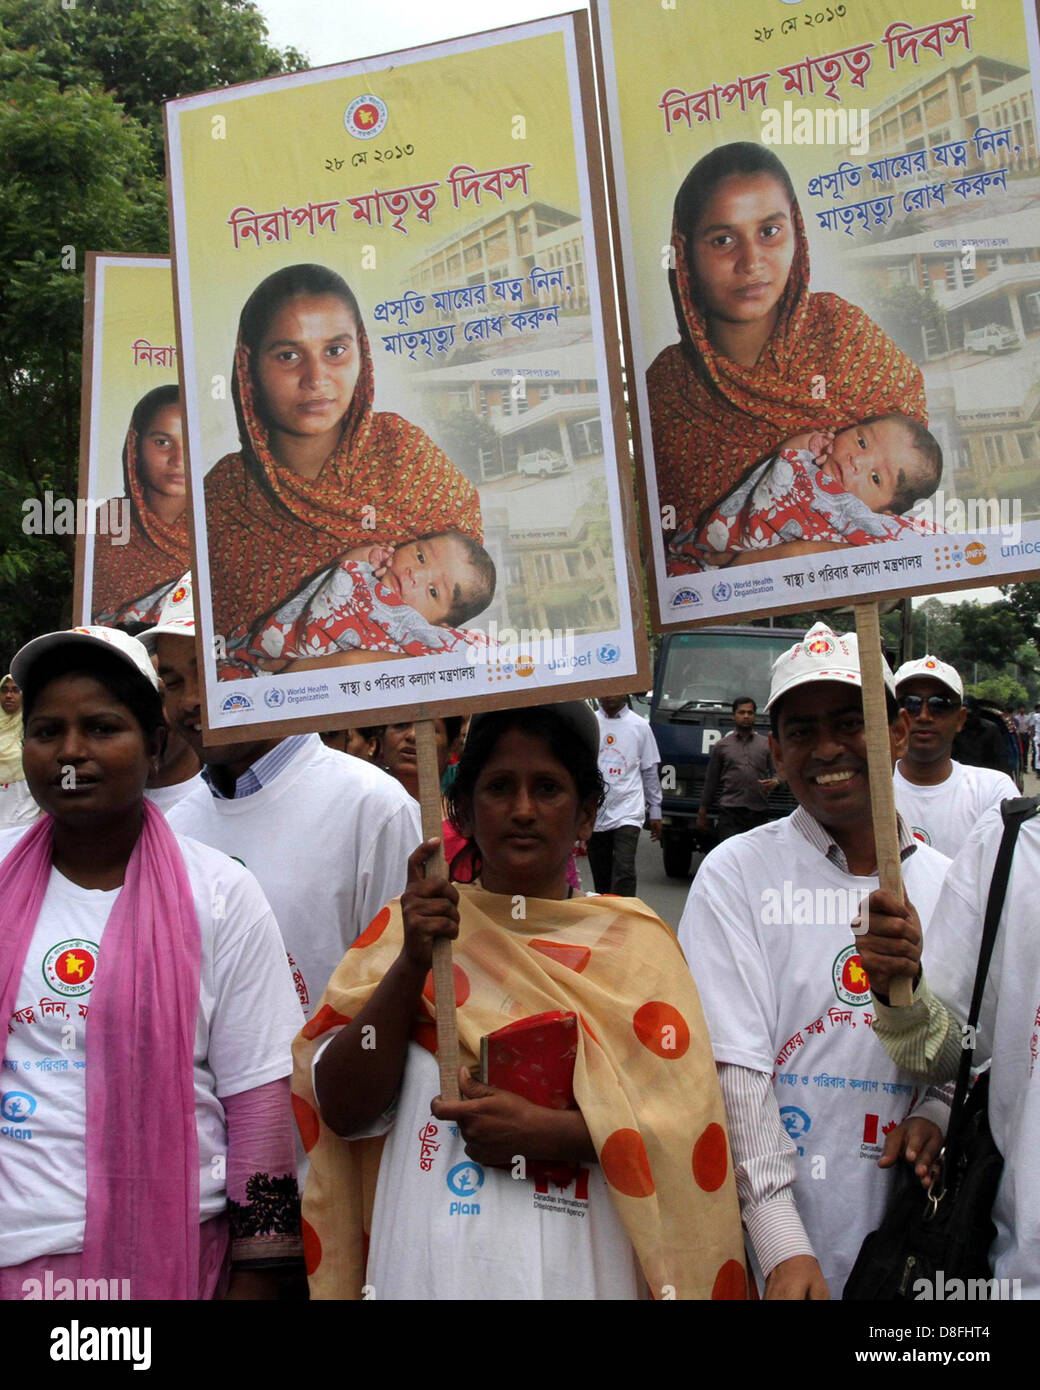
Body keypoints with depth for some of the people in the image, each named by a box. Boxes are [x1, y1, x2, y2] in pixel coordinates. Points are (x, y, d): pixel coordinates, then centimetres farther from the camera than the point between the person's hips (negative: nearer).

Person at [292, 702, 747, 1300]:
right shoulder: (405, 929, 2)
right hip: (427, 1269, 0)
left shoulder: (636, 941, 1)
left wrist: (546, 1132, -18)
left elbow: (689, 1124, -5)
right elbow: (342, 1110, -5)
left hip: (580, 1270, 0)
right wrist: (411, 963, -16)